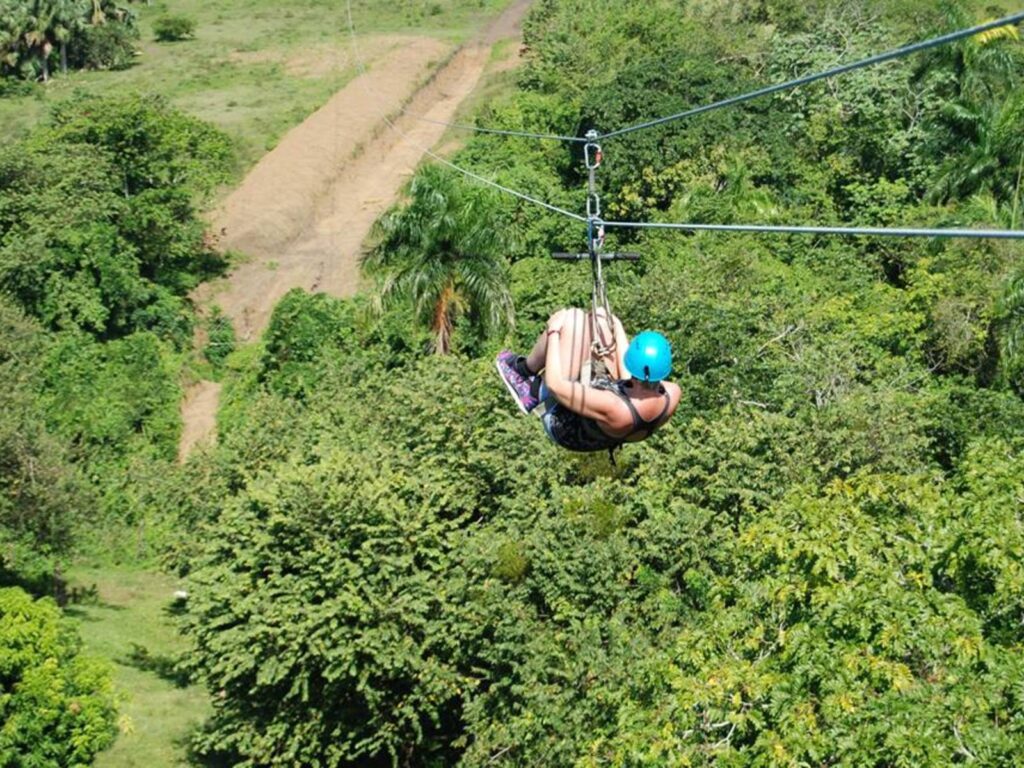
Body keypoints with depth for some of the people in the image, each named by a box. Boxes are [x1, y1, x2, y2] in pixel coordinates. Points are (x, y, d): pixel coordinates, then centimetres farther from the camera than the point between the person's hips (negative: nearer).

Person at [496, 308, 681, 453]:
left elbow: (555, 384, -29)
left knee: (574, 318, -12)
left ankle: (523, 371, 16)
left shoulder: (613, 409, -43)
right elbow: (628, 379, -2)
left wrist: (553, 332, -16)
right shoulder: (672, 397, -26)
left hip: (564, 425, -6)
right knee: (603, 318, 9)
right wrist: (618, 332, 10)